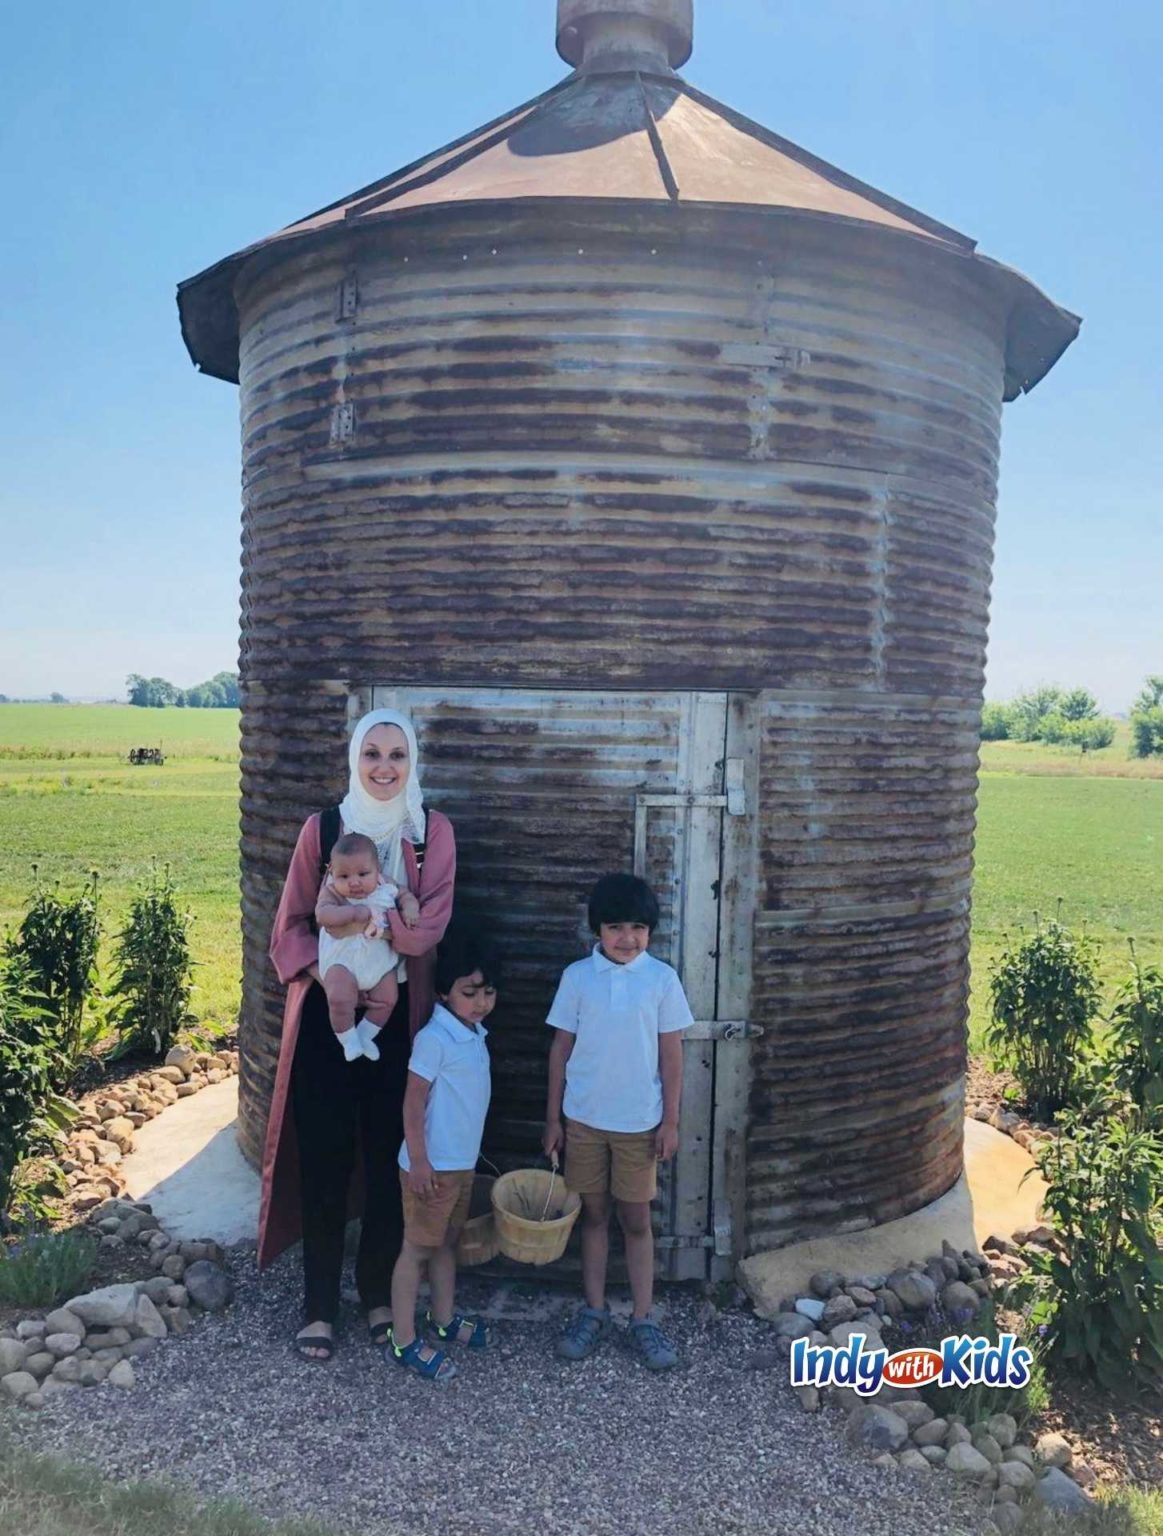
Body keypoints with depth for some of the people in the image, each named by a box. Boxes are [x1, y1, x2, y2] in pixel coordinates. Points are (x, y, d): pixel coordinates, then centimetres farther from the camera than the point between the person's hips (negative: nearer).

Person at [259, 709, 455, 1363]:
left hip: (399, 1015, 0)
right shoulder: (323, 828, 0)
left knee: (389, 1157, 10)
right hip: (327, 1012, 0)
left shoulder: (434, 831, -2)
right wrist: (324, 970, -17)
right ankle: (320, 1304, 24)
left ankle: (381, 1293, 30)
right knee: (324, 1158, 6)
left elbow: (428, 927, -11)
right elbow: (293, 923, 1)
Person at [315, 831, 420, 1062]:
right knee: (339, 999, -24)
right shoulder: (332, 892, -13)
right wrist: (356, 912, -34)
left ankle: (364, 1035, 26)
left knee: (389, 998, 2)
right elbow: (323, 914, -30)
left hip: (380, 962, 4)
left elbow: (406, 895, 11)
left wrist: (410, 910, -11)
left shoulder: (385, 889, -3)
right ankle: (348, 1040, 4)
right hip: (342, 963, -4)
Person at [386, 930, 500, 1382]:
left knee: (447, 1242, 21)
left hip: (463, 1163, 8)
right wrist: (418, 1161, -19)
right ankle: (403, 1341, 14)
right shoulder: (434, 1039, -21)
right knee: (416, 1248, 4)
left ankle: (444, 1318, 36)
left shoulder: (476, 1035, 5)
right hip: (432, 1165, -8)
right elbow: (413, 1103, -19)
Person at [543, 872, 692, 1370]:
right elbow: (561, 1048, 0)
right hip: (584, 1119, 1)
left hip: (639, 1121, -1)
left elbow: (671, 1054, -3)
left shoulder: (662, 979, -7)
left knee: (636, 1219, 9)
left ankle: (644, 1319, 22)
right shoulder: (577, 976, -6)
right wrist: (552, 1117, 1)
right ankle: (594, 1311, 28)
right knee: (593, 1214, 13)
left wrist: (671, 1121, -3)